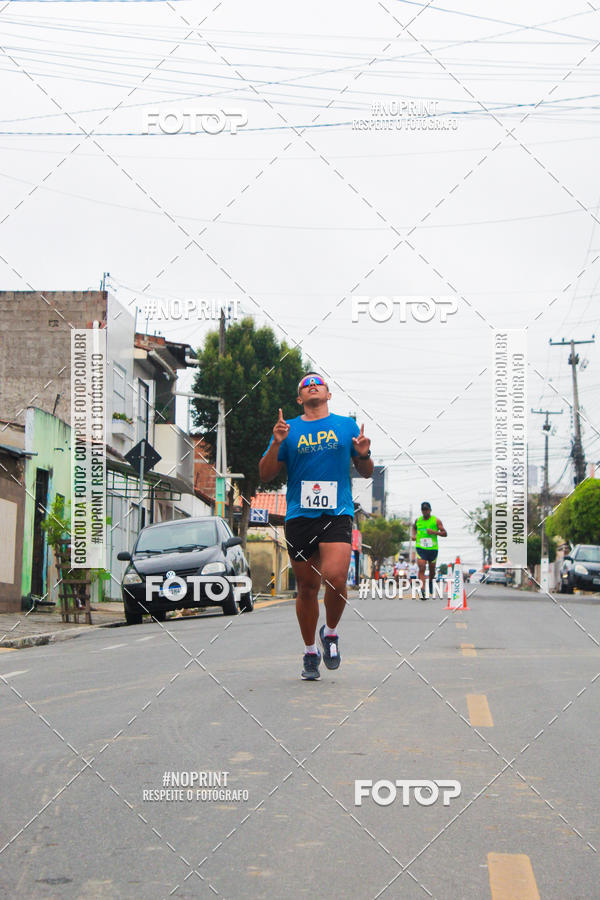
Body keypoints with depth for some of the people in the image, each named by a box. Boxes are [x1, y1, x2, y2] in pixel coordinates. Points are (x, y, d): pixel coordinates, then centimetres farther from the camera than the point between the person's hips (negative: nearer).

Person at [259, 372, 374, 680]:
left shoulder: (347, 426, 13)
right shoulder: (288, 429, 11)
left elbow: (366, 473, 17)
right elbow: (265, 475, 8)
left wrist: (363, 455, -6)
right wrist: (276, 444, -9)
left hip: (337, 515, -1)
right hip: (299, 516, 1)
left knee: (335, 578, -20)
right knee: (307, 587, 5)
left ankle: (330, 632, 7)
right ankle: (310, 651, 21)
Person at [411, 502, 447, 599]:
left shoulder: (436, 520, -1)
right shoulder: (418, 520, 7)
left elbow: (445, 533, -2)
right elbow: (414, 527, 30)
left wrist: (434, 532, -18)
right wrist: (413, 535, 9)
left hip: (432, 548, 0)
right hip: (420, 548, 0)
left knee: (432, 570, 14)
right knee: (421, 569, -18)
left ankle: (430, 581, 48)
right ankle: (422, 591, -25)